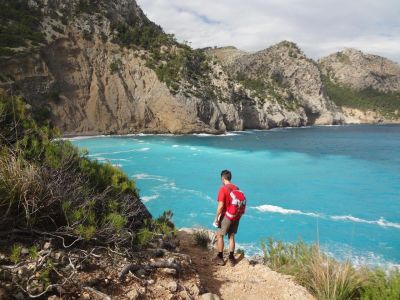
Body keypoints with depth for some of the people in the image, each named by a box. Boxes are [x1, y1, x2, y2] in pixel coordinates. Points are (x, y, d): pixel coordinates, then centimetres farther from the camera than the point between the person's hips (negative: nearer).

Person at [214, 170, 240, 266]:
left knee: (219, 236, 9)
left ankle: (220, 258, 14)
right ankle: (231, 258, 19)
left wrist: (216, 218, -11)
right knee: (231, 237, 15)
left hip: (226, 216, -6)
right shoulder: (237, 188, 4)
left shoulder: (223, 189, -16)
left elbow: (220, 206, -19)